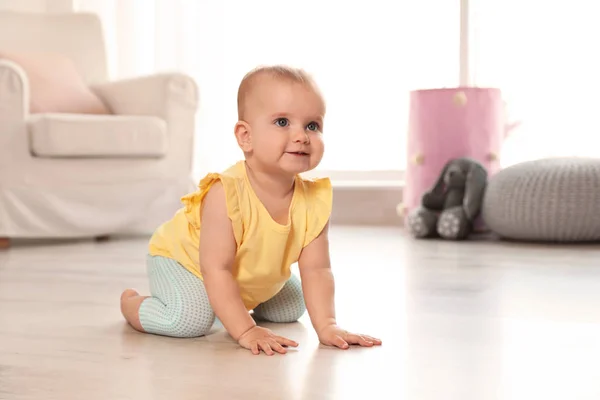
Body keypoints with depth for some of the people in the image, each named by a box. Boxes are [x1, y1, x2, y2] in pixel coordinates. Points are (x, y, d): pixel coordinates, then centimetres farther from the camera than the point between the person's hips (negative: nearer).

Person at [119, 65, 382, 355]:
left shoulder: (314, 201, -25)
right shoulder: (225, 194, -41)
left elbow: (316, 270, -20)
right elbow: (216, 269, -38)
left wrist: (327, 326, -30)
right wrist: (245, 331, -41)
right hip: (180, 257, -6)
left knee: (292, 307, 13)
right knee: (191, 319, -28)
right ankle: (130, 303, 2)